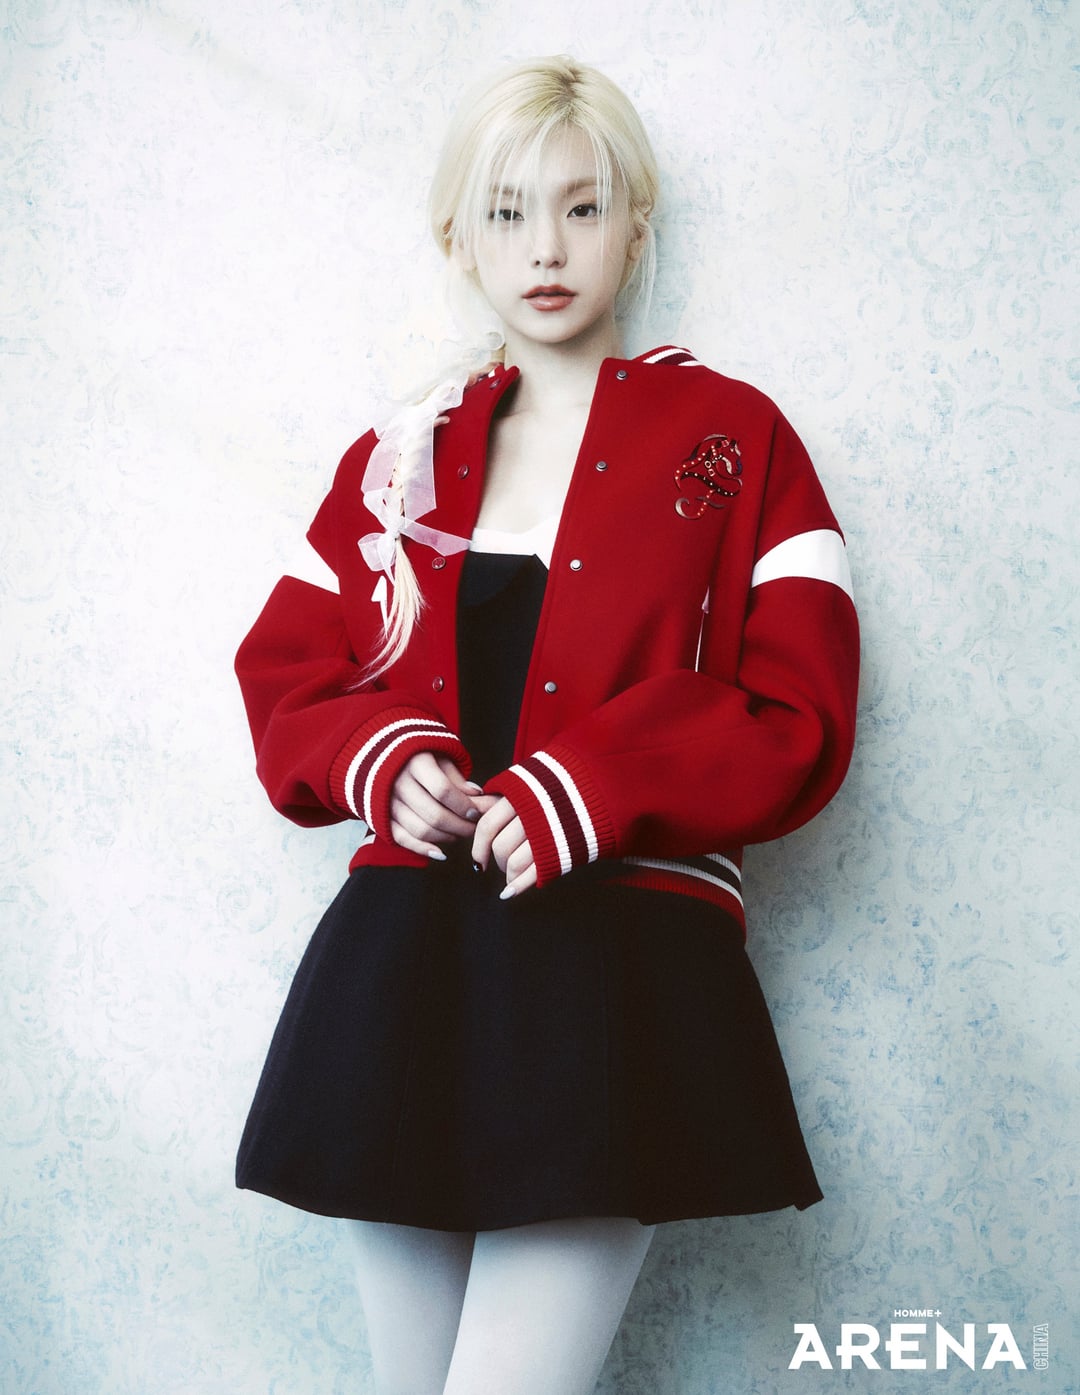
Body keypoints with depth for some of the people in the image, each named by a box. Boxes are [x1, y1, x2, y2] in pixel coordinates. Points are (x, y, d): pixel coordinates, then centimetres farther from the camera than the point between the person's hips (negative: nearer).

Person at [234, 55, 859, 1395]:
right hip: (401, 966, 4)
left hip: (623, 967, -4)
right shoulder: (397, 458, 14)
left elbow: (802, 719, -3)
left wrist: (582, 793, -15)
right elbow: (286, 681, 15)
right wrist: (384, 764, -6)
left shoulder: (731, 441, 3)